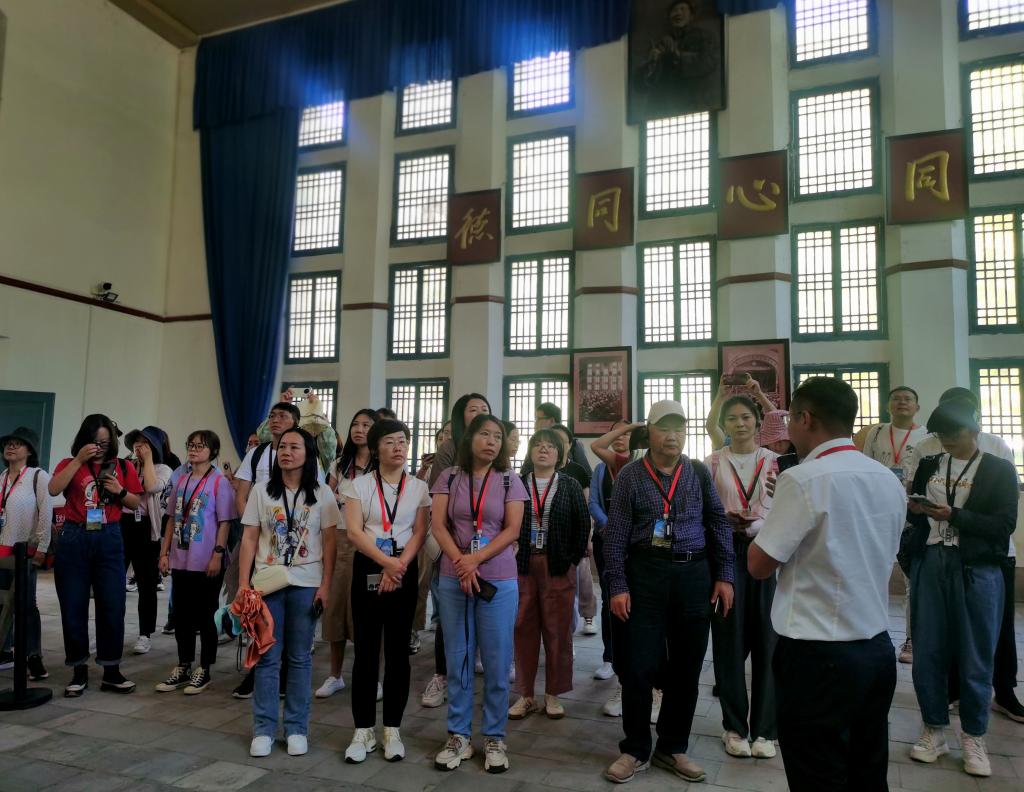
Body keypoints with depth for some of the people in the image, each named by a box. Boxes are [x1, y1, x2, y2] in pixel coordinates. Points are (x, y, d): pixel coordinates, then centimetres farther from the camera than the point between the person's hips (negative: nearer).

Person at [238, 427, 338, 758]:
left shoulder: (322, 494, 0)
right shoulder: (261, 491, 3)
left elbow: (329, 542, -1)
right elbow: (249, 539, 3)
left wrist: (326, 585, -7)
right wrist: (243, 582, -3)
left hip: (306, 584, -1)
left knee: (300, 657, 6)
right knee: (266, 656, 5)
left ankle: (296, 728, 17)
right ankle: (263, 728, 16)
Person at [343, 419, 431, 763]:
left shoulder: (419, 487, 6)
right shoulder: (359, 485, 3)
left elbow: (419, 534, -1)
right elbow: (354, 531, -7)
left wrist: (399, 566, -16)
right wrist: (386, 562, -19)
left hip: (405, 572, 1)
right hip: (367, 569, -1)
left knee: (398, 650, 5)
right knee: (366, 650, 3)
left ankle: (392, 730, 16)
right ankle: (363, 731, 14)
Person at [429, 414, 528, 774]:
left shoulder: (509, 481, 3)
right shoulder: (449, 477, 4)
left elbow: (512, 530, -5)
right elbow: (438, 525, -3)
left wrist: (476, 559, -16)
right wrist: (461, 563, -16)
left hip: (499, 581, -1)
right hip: (452, 579, 1)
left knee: (496, 662, 5)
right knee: (457, 660, 9)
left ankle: (494, 738, 18)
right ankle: (458, 736, 22)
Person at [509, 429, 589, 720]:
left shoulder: (570, 486, 3)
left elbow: (583, 524, 2)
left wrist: (573, 559, -2)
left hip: (558, 566, 0)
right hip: (522, 565, 1)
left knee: (557, 631, 5)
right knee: (524, 629, 5)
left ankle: (553, 695, 18)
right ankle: (525, 694, 18)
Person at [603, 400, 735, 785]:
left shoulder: (699, 473, 6)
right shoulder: (631, 475, -1)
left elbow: (719, 524, 8)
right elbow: (616, 533, -3)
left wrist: (724, 576, 2)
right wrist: (617, 586, -9)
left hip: (695, 575, 3)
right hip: (646, 573, -2)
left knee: (686, 666, 11)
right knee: (639, 666, 2)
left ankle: (673, 747, 28)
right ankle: (635, 750, 19)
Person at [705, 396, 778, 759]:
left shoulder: (774, 462, 5)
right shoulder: (712, 463, 5)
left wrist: (753, 525, -15)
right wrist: (726, 522, -16)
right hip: (726, 553, 0)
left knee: (766, 638, 2)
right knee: (730, 638, 4)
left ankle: (764, 728, 16)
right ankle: (735, 726, 18)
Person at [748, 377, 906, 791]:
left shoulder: (803, 479, -18)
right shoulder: (889, 480, 6)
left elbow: (759, 565, -13)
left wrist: (769, 519, 4)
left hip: (818, 657, -7)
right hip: (878, 649, 8)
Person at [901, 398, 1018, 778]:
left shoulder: (1000, 470, 1)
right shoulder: (928, 466, 11)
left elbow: (1005, 525, -7)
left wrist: (954, 516, -18)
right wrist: (915, 511, -6)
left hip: (977, 570, -3)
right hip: (930, 565, 3)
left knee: (975, 658, 4)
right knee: (928, 652, 6)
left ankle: (974, 739, 20)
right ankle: (933, 731, 20)